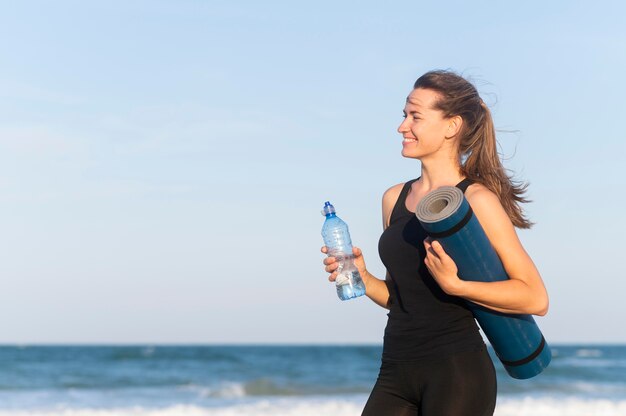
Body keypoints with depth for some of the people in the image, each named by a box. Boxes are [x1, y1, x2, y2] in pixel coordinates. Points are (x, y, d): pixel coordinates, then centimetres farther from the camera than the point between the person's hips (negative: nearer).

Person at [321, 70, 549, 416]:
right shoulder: (394, 199, 12)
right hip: (396, 372, 6)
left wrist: (454, 284, -20)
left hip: (457, 372, -6)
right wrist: (363, 280, 3)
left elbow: (536, 298, -11)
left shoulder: (476, 200, -7)